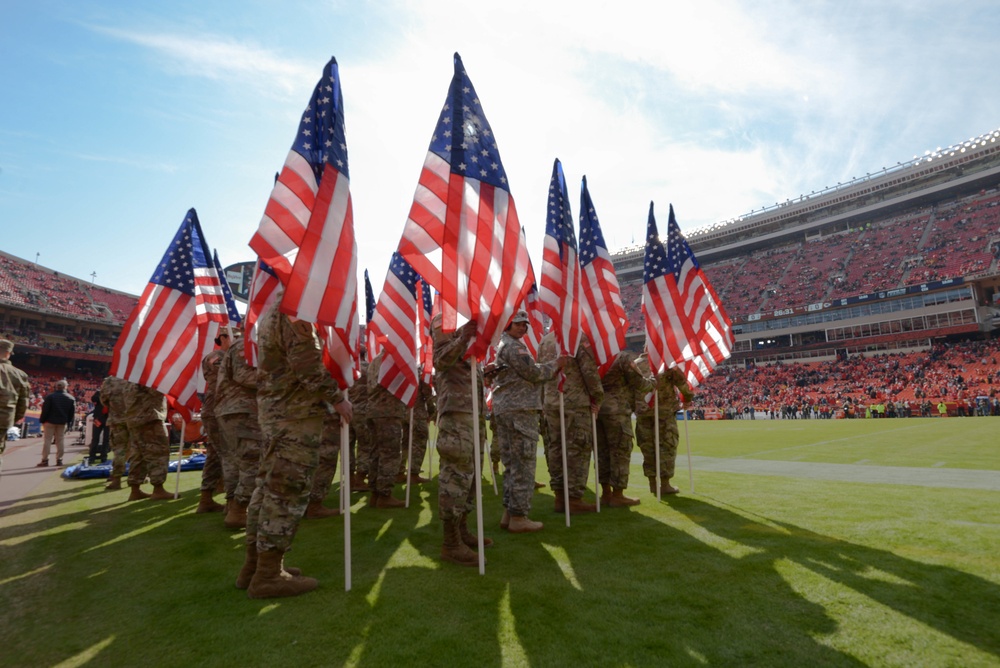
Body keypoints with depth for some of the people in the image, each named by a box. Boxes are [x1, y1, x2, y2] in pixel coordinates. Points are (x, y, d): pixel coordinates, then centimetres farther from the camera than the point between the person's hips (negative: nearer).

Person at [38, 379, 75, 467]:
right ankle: (59, 460, 8)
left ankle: (45, 460, 1)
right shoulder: (71, 398, 3)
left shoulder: (50, 397, -10)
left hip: (50, 421, -3)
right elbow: (72, 413, 7)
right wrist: (69, 422, 14)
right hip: (63, 422, 3)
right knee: (60, 440, 7)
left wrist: (42, 420, -2)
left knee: (47, 440, 2)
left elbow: (45, 410, -11)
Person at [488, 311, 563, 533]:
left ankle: (509, 513, 17)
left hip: (503, 409, 10)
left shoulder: (500, 346, 22)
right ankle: (519, 517, -2)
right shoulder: (513, 346, -10)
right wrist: (556, 364, 0)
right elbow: (533, 373, -12)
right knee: (523, 465, -6)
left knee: (512, 464, 13)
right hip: (520, 410, -10)